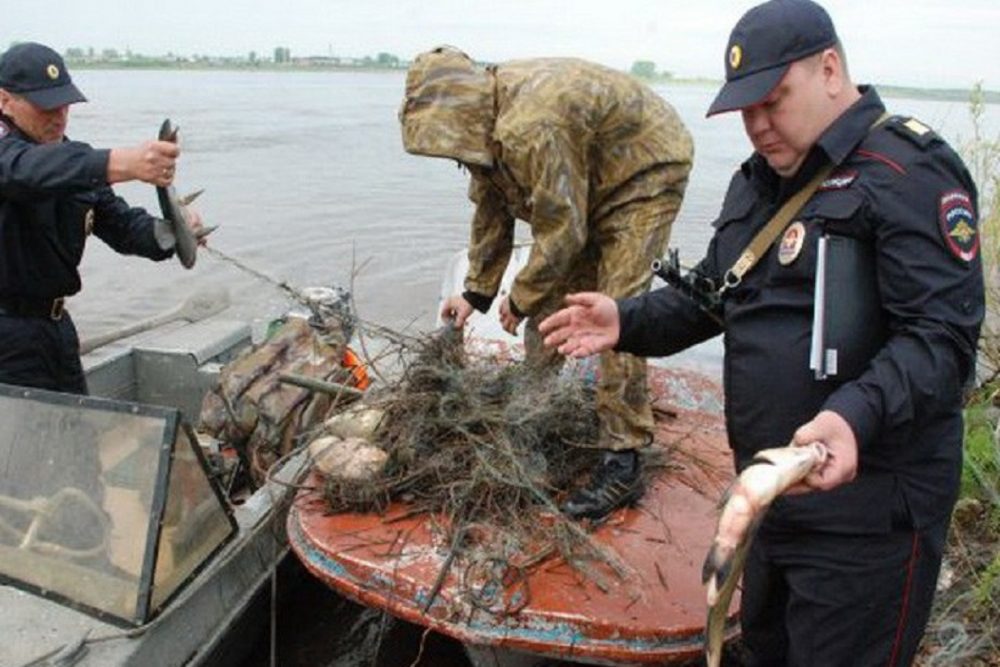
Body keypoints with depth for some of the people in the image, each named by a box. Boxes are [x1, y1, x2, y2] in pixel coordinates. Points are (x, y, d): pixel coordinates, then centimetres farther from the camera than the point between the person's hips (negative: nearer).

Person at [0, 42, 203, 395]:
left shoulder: (75, 158, 9)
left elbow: (120, 222, 4)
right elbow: (29, 168, -37)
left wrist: (170, 233, -20)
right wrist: (123, 163, -54)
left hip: (56, 322, 7)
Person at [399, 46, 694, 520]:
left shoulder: (532, 129, -37)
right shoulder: (487, 121, -6)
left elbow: (561, 232, -30)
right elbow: (490, 210, 6)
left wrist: (520, 299, -15)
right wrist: (476, 292, 8)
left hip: (646, 170, -9)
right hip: (586, 183, 10)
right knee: (547, 296, 9)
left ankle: (622, 462, -11)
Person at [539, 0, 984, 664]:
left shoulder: (909, 173, -14)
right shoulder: (757, 180, 12)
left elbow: (942, 335, -22)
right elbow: (711, 296, 18)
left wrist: (856, 415, -37)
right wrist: (628, 322, 3)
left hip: (866, 511, -8)